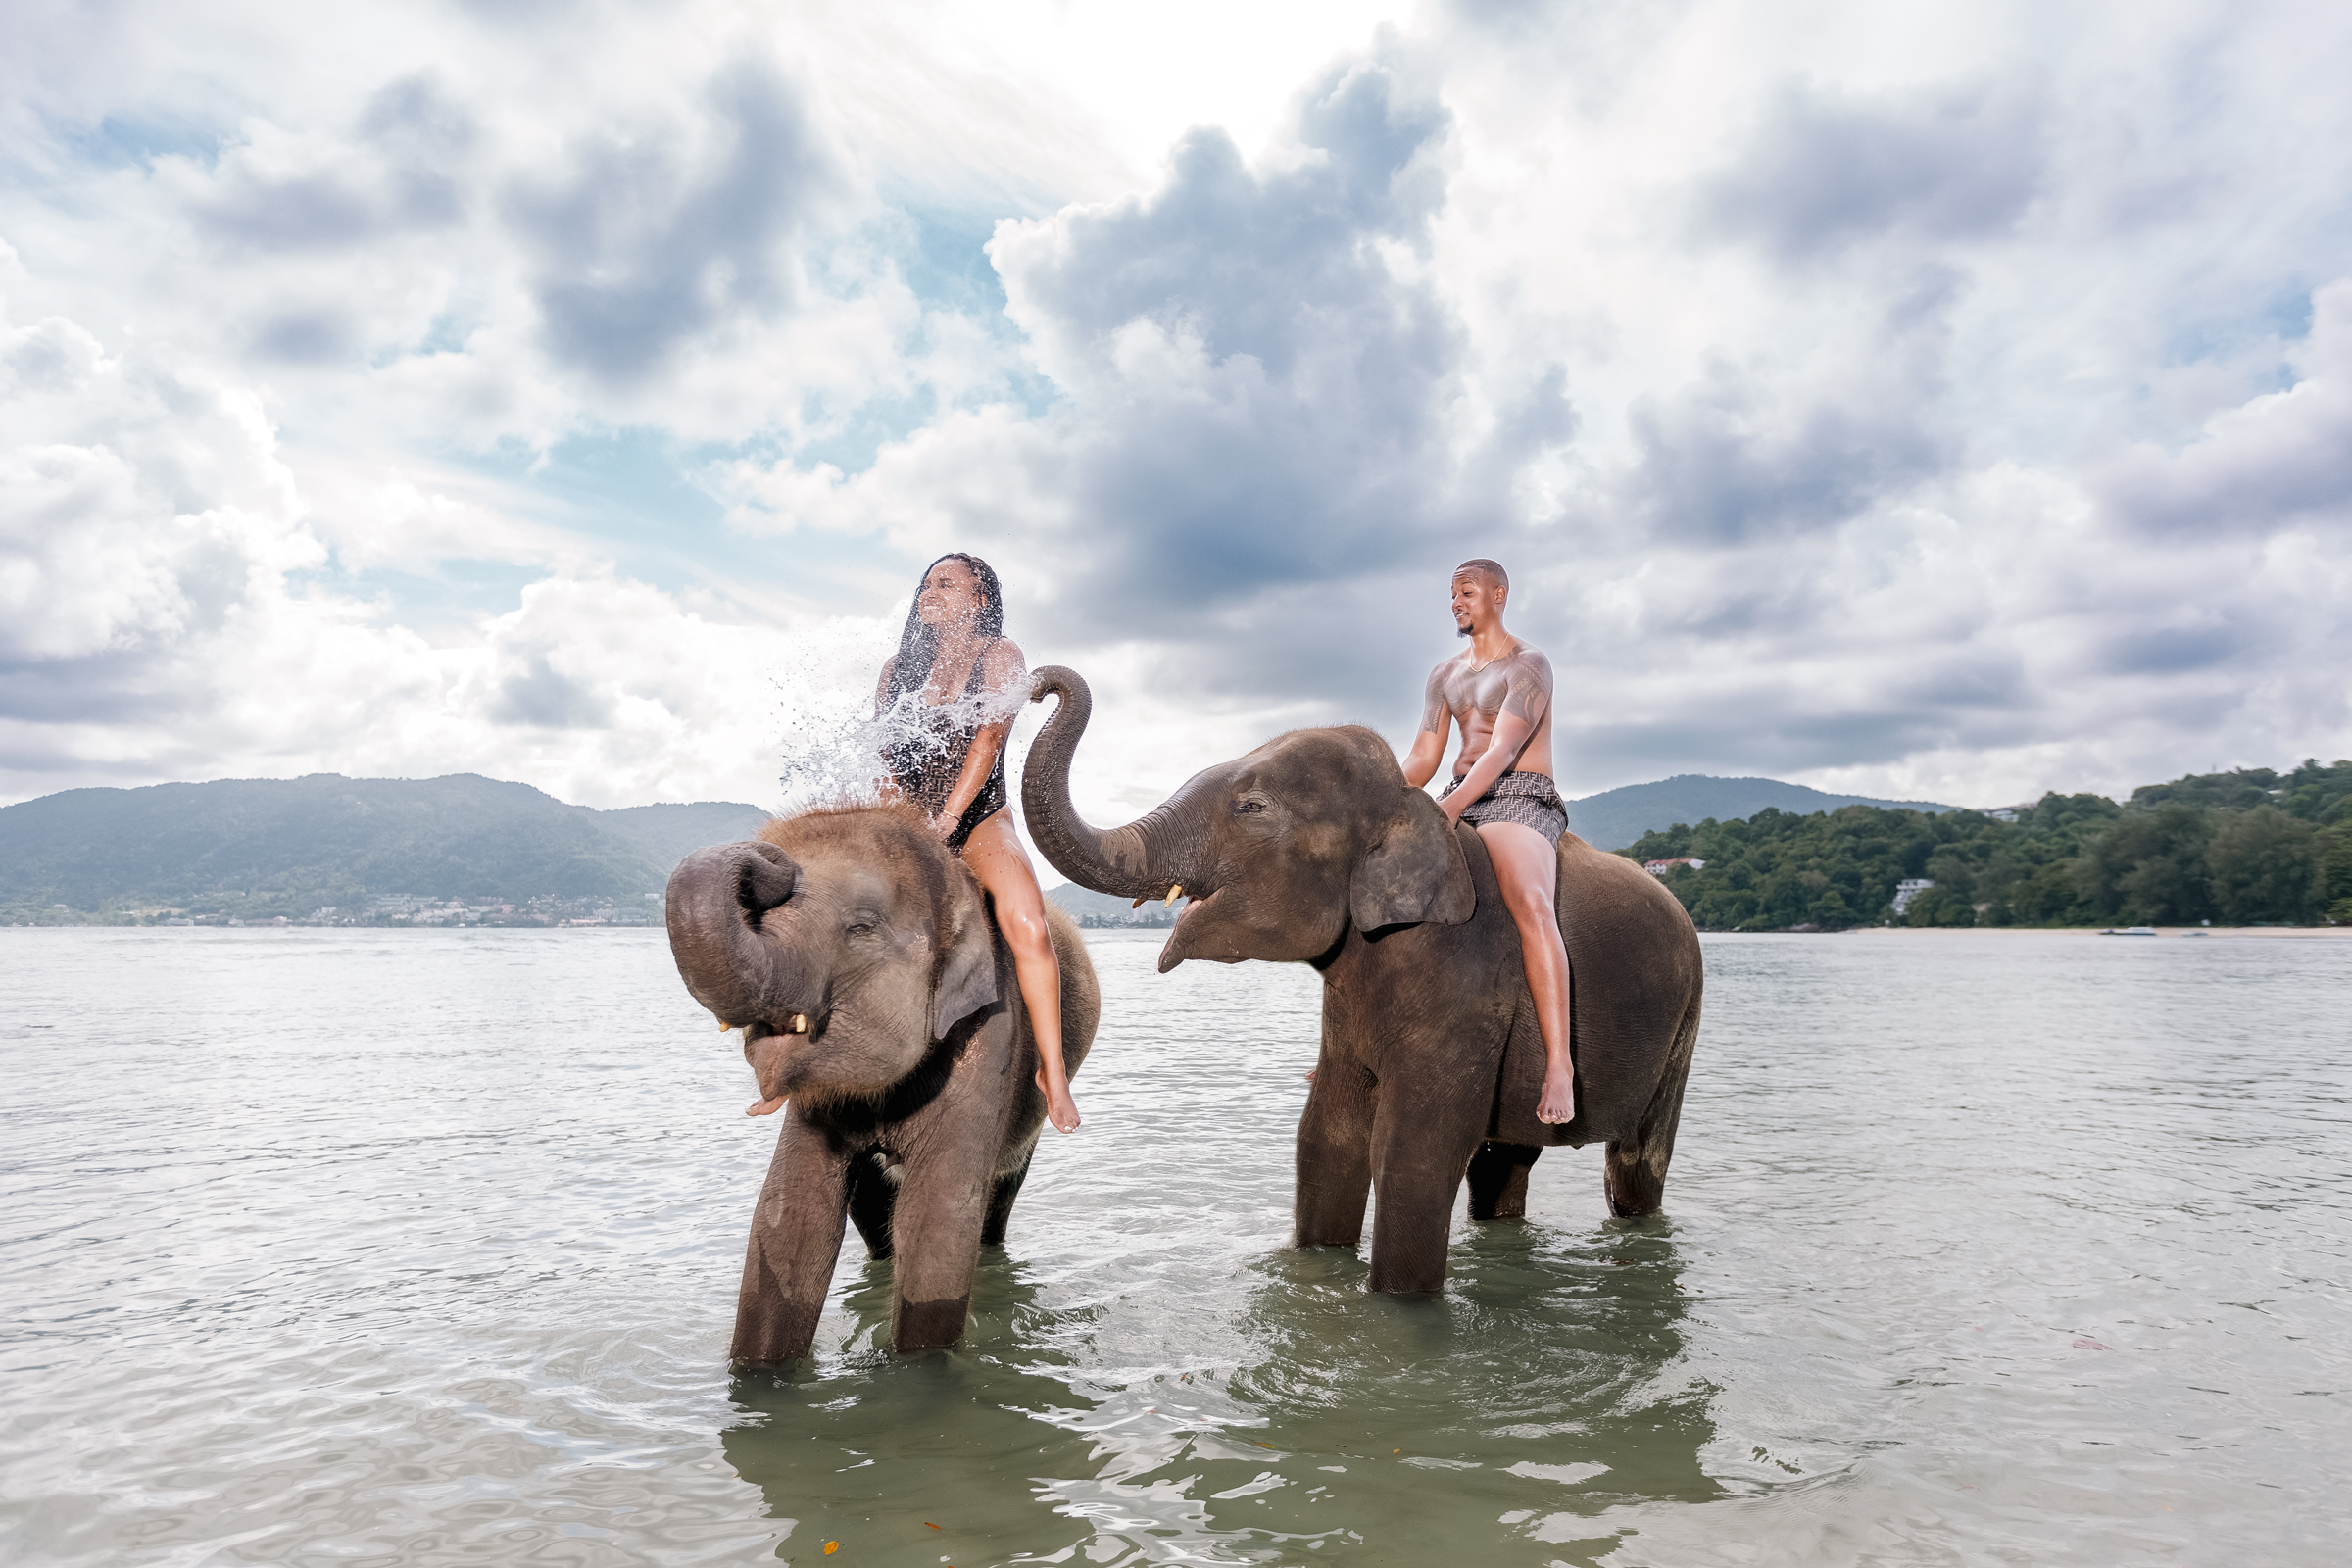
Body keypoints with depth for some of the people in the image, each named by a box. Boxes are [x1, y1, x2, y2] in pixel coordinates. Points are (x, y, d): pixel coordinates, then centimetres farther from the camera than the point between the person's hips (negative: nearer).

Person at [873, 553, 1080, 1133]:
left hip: (978, 820, -4)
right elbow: (880, 753, 11)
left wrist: (941, 824, -19)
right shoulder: (898, 667, 16)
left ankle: (1052, 1070, -19)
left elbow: (987, 739, -9)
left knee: (1027, 925, -28)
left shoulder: (999, 656, 3)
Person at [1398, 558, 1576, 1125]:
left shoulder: (1528, 666, -3)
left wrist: (1449, 808, -34)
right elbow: (1421, 759, 12)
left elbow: (1502, 749, -18)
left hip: (1520, 799, -7)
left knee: (1531, 905, -35)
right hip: (1458, 805, 7)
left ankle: (1558, 1064, -40)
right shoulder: (1445, 675, 20)